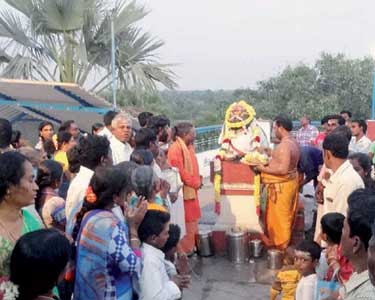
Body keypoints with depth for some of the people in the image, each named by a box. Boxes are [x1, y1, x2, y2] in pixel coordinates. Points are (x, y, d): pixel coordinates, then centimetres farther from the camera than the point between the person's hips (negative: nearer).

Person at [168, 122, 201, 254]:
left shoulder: (188, 146, 13)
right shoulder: (176, 148, -18)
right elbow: (179, 171, -22)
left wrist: (197, 180, 3)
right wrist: (195, 183, -16)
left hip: (191, 189, 10)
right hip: (184, 190, -10)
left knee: (191, 221, 17)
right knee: (185, 223, -2)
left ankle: (189, 247, 27)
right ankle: (183, 250, 7)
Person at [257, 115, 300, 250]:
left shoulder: (284, 145, -25)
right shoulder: (293, 142, 6)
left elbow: (283, 169, -30)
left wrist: (263, 169, -20)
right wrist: (272, 157, 11)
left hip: (281, 185, -10)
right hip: (290, 181, 10)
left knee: (279, 216, 4)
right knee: (286, 215, 20)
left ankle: (281, 246, 15)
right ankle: (284, 242, 33)